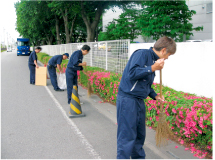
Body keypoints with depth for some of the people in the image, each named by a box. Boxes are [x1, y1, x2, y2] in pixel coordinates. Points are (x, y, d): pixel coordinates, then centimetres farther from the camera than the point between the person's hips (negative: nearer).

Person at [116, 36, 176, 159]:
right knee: (127, 136, -5)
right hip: (127, 99, -9)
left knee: (140, 134, 19)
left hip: (139, 101, 9)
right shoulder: (142, 54, -11)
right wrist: (153, 68, -21)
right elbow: (132, 73, -25)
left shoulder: (153, 60, 15)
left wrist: (155, 96, 13)